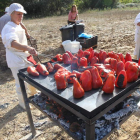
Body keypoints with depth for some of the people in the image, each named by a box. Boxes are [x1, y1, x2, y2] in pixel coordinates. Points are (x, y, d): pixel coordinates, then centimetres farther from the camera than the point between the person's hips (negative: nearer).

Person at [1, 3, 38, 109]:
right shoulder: (9, 28, -21)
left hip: (26, 57, 9)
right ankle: (23, 103, 25)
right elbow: (13, 42, -42)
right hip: (17, 60, -9)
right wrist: (28, 48, -58)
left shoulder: (18, 26, 9)